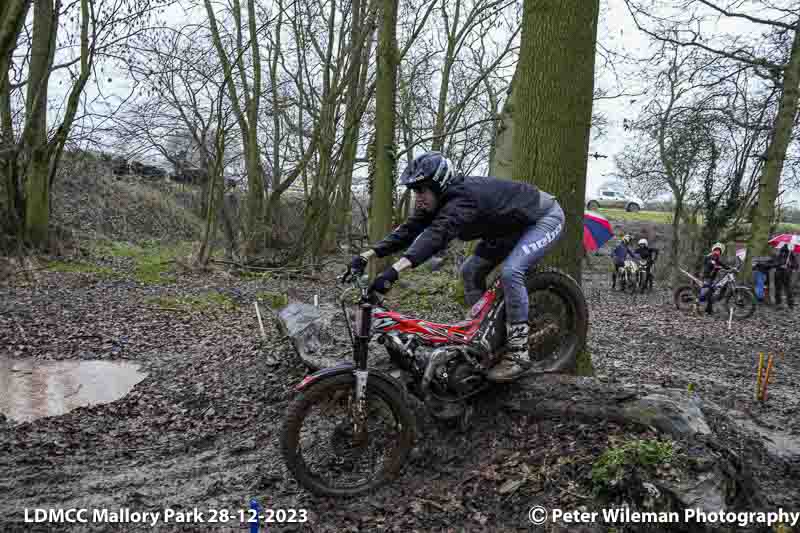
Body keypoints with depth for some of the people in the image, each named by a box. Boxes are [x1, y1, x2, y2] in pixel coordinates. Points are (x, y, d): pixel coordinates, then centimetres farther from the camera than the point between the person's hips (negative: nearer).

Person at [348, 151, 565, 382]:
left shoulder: (464, 198, -38)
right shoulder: (436, 201, -11)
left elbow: (437, 234, -52)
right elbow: (408, 230, -15)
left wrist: (394, 270, -64)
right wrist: (366, 256, -25)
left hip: (545, 217, -9)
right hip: (510, 224, 9)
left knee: (510, 271, -28)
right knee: (470, 271, 0)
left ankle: (519, 354, -18)